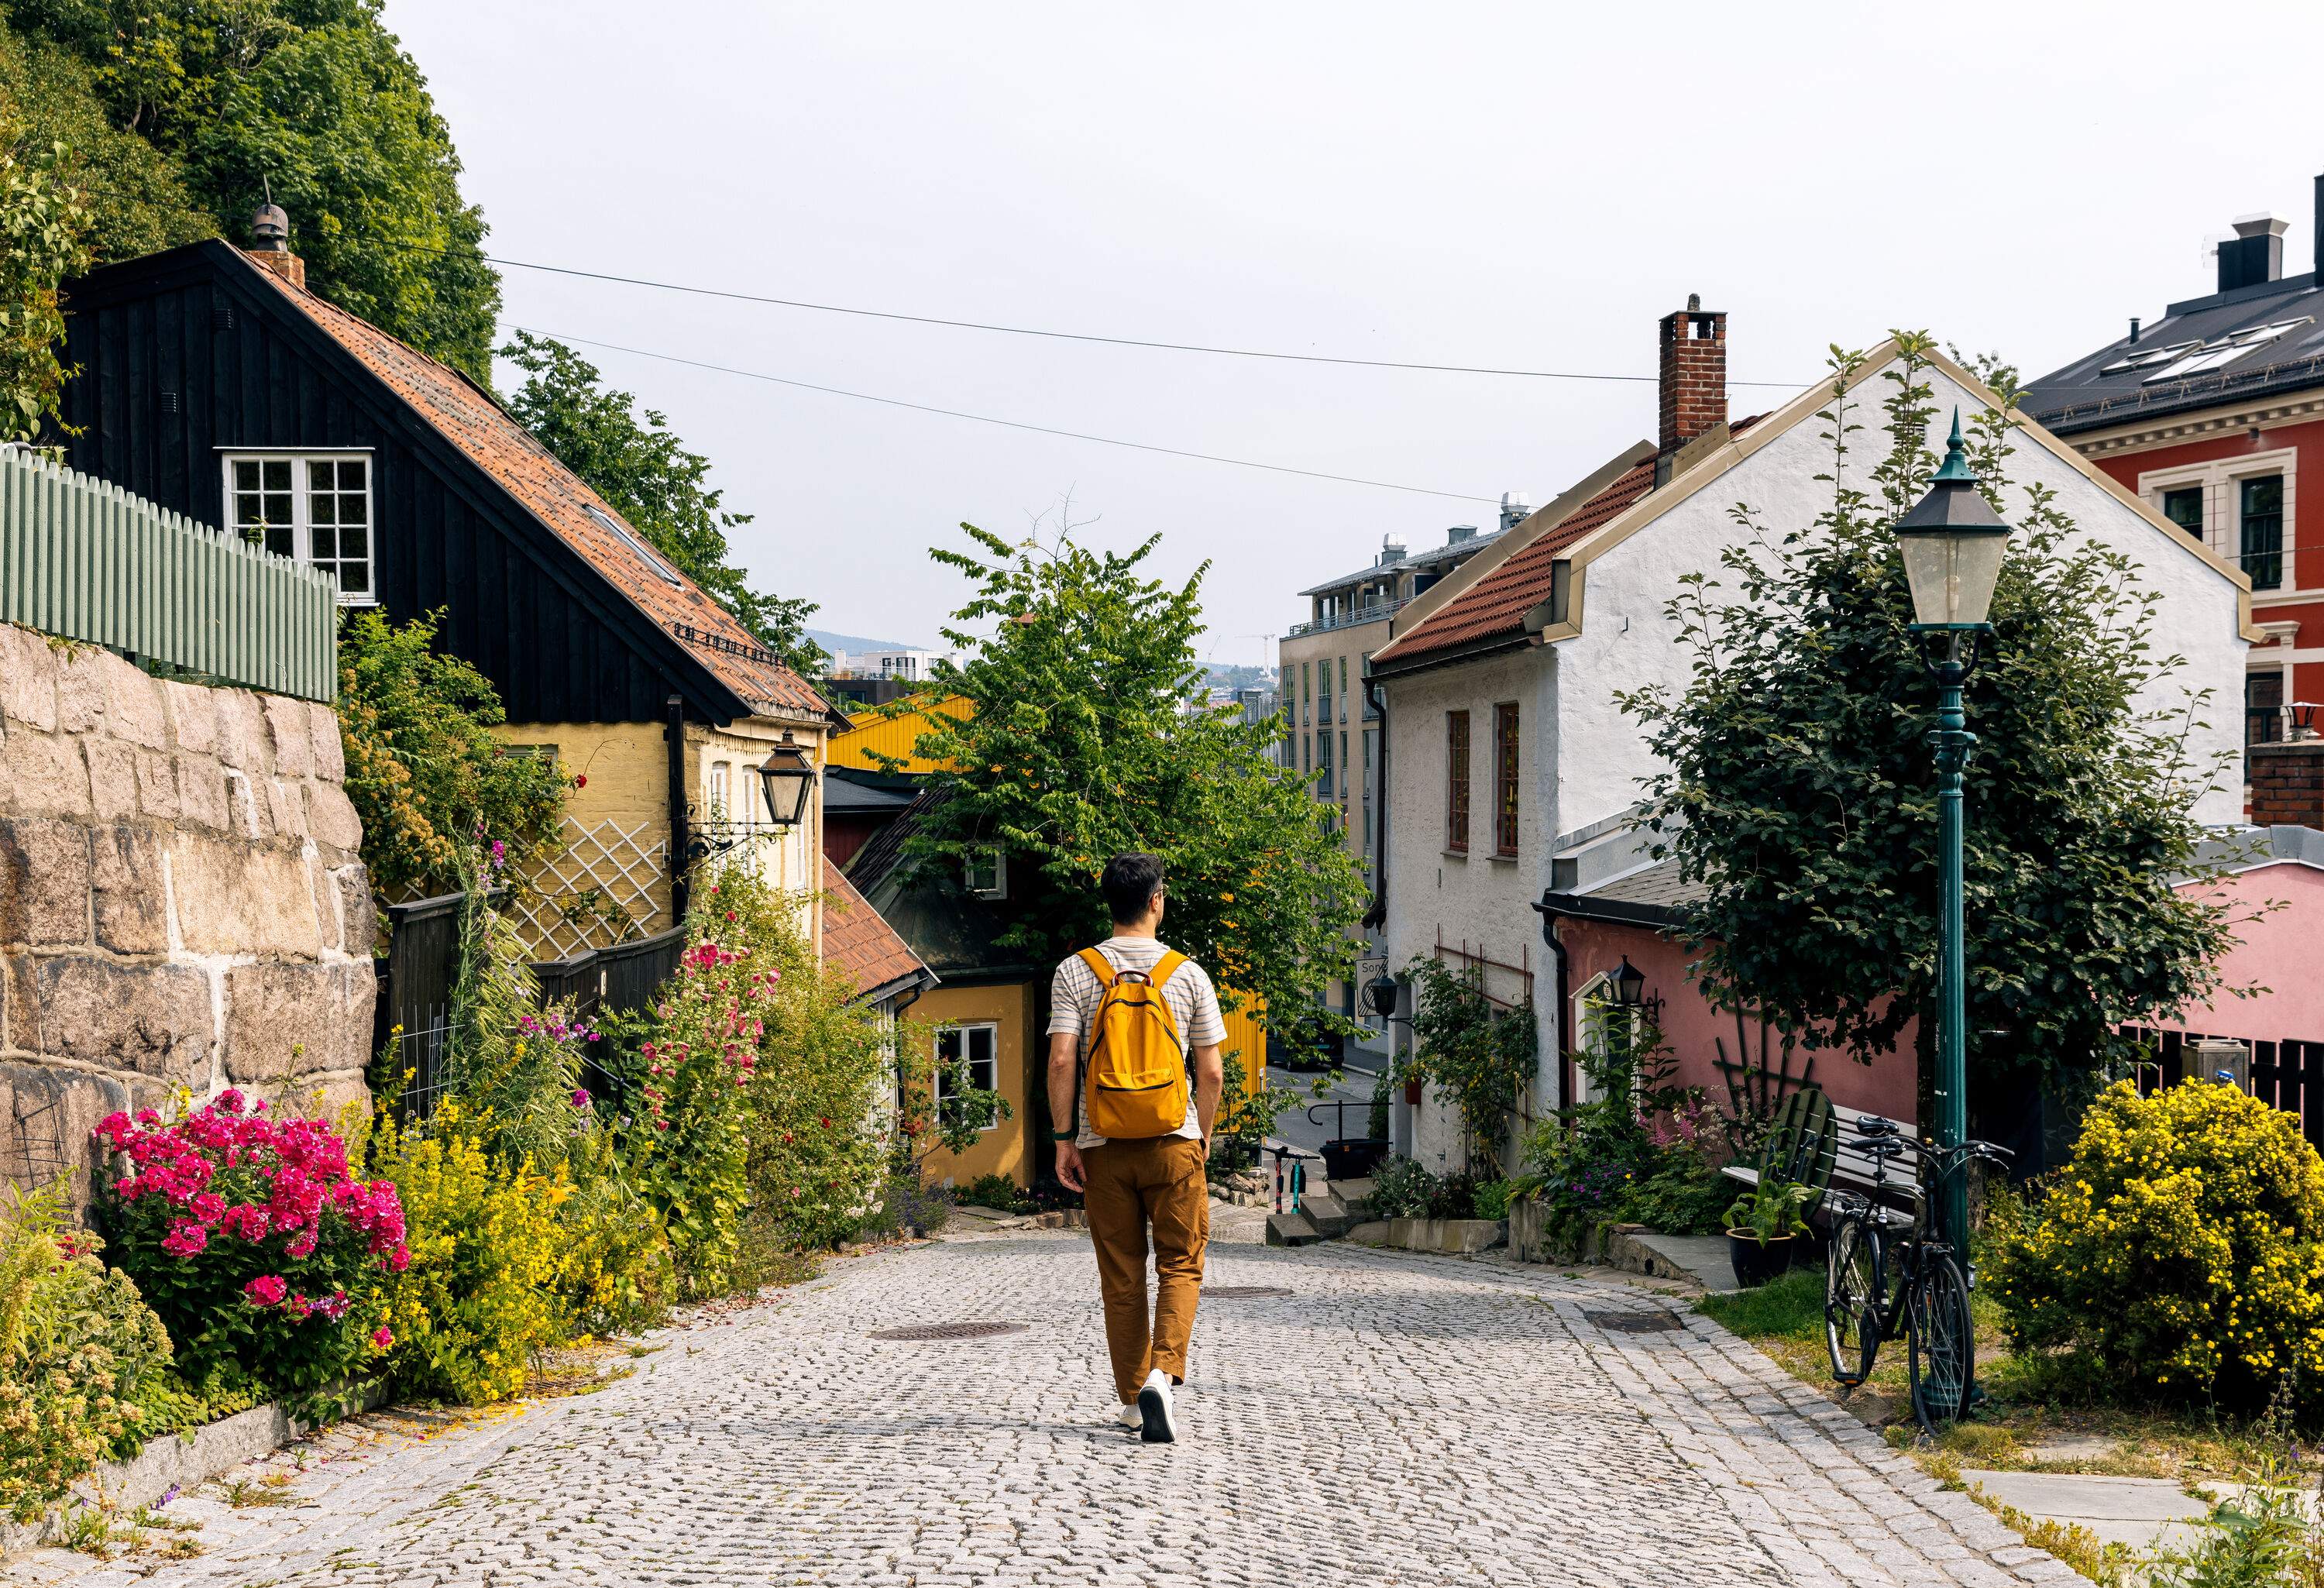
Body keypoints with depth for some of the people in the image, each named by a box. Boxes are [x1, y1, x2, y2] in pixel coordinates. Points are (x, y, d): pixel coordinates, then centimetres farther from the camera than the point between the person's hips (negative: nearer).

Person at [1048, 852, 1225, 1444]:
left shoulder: (1075, 972, -1)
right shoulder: (1187, 974, -1)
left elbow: (1061, 1061, -9)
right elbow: (1211, 1072, 0)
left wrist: (1064, 1139, -2)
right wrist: (1203, 1137, 14)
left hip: (1103, 1148, 1)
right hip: (1173, 1141, -1)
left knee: (1121, 1277, 10)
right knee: (1180, 1265, 5)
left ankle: (1133, 1398, 16)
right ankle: (1162, 1374, -16)